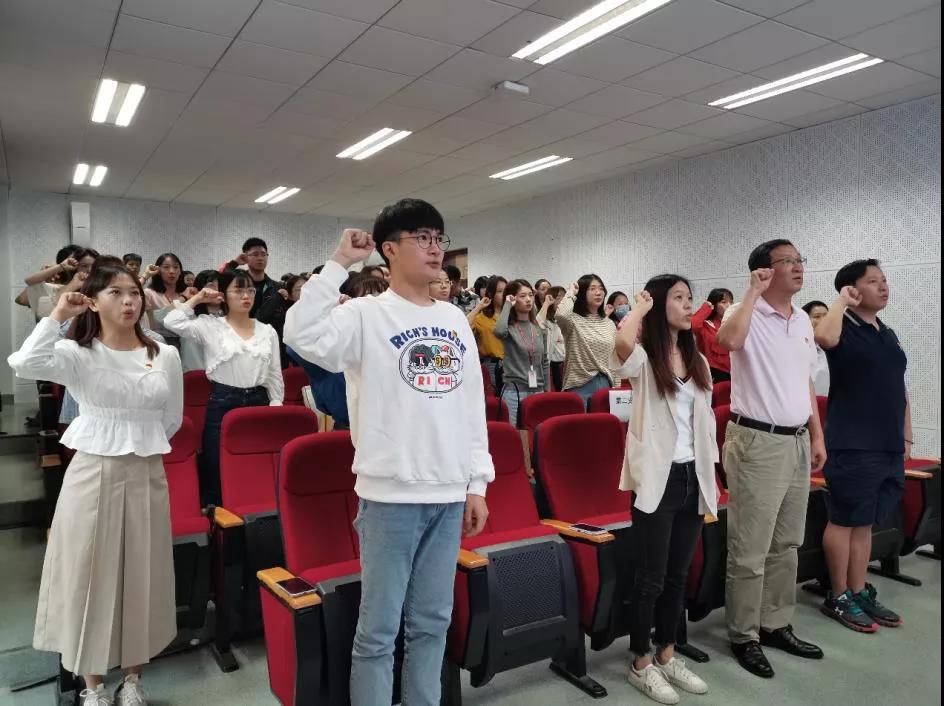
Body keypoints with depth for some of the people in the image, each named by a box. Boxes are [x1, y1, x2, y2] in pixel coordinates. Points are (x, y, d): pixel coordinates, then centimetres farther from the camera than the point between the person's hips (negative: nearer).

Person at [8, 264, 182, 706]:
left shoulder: (166, 356, 1)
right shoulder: (77, 354, -6)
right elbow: (25, 365, -28)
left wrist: (138, 445, 12)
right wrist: (57, 315, -19)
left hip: (146, 475, 2)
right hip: (93, 474, -2)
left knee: (141, 574, 12)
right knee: (90, 574, 8)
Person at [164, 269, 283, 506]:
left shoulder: (268, 331, 8)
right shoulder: (210, 326, 0)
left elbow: (275, 376, 10)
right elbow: (172, 322, -15)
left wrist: (276, 410, 3)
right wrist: (197, 298, -3)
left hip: (259, 402, 3)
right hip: (222, 404, -2)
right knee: (218, 473, 4)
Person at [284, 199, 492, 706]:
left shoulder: (455, 320, 10)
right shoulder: (367, 314, -6)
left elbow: (473, 406, 11)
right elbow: (302, 335, -26)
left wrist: (477, 483, 9)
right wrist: (338, 263, -18)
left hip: (449, 494, 5)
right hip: (390, 494, -5)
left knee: (433, 622, 17)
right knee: (379, 628, 6)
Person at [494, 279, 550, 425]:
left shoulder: (540, 328, 9)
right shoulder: (509, 327, -6)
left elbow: (544, 362, 15)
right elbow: (499, 331, -32)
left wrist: (547, 392, 13)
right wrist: (507, 305, -18)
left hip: (537, 391, 5)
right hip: (514, 391, -5)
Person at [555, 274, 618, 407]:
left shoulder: (609, 324, 11)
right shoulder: (573, 320, -7)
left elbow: (613, 358, 16)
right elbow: (560, 315, -33)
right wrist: (571, 293, -15)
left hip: (604, 384, 6)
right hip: (579, 386, -6)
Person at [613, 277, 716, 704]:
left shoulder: (698, 361, 11)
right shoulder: (644, 358, -9)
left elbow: (706, 423, 14)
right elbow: (623, 341, -35)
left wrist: (709, 479, 11)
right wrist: (642, 305, -15)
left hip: (692, 476, 7)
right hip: (657, 478, -6)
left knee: (678, 575, 16)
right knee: (651, 577, 3)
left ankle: (666, 655, 32)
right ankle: (641, 664, 20)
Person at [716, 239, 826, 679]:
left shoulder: (803, 320, 13)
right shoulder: (746, 312, -10)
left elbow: (806, 383, 19)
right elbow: (728, 340, -35)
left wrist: (817, 436, 15)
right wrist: (753, 291, -23)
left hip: (797, 441, 8)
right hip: (757, 442, -8)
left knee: (786, 545, 17)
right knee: (750, 549, 1)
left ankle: (776, 624, 31)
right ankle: (744, 636, 14)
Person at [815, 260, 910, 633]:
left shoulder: (888, 334, 16)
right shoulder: (844, 329, -7)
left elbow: (899, 388, 20)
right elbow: (825, 337, -33)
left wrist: (906, 437, 17)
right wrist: (842, 300, -18)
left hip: (888, 447, 7)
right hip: (853, 446, -7)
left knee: (866, 522, 14)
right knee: (845, 520, 2)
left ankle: (860, 593, 24)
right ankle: (839, 597, 13)